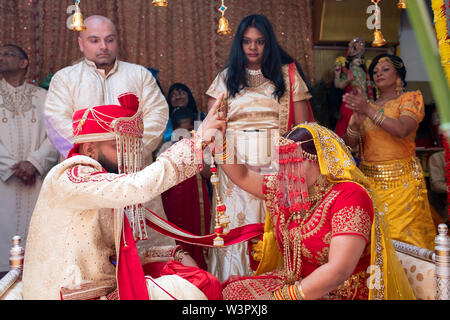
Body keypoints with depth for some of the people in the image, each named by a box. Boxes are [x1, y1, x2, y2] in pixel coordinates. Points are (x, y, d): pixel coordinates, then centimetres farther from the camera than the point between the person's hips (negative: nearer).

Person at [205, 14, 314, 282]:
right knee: (237, 225, 4)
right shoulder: (226, 78, 11)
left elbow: (302, 125, 4)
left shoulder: (288, 74, 7)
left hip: (278, 163, -1)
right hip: (235, 164, 1)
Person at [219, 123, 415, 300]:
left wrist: (279, 297, -24)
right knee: (233, 289, -8)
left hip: (338, 293, -7)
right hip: (292, 283, 7)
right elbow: (242, 176, 15)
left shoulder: (349, 196, -20)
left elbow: (338, 272, -27)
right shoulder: (286, 188, 2)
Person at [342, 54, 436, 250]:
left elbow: (402, 130, -15)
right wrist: (356, 123, -13)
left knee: (403, 238, -6)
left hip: (401, 181, -3)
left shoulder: (410, 99, 6)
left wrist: (369, 111, -19)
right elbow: (349, 144, 7)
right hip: (368, 180, 3)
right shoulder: (364, 105, 16)